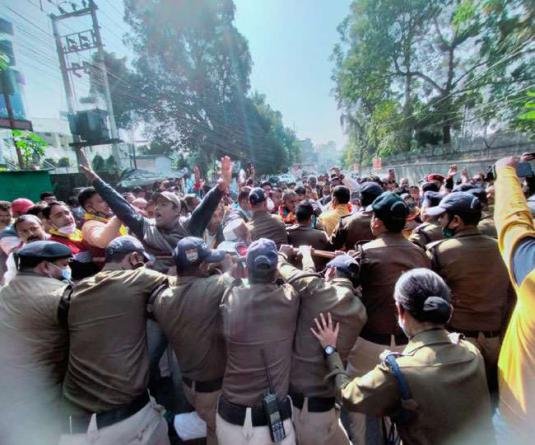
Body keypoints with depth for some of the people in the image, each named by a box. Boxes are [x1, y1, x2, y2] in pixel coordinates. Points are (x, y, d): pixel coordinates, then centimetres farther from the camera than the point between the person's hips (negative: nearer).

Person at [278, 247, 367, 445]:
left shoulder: (317, 290, -20)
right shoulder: (359, 310, -1)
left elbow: (283, 268, -8)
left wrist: (283, 253, 14)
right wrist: (306, 255, 17)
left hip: (301, 394, -4)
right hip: (329, 393, 4)